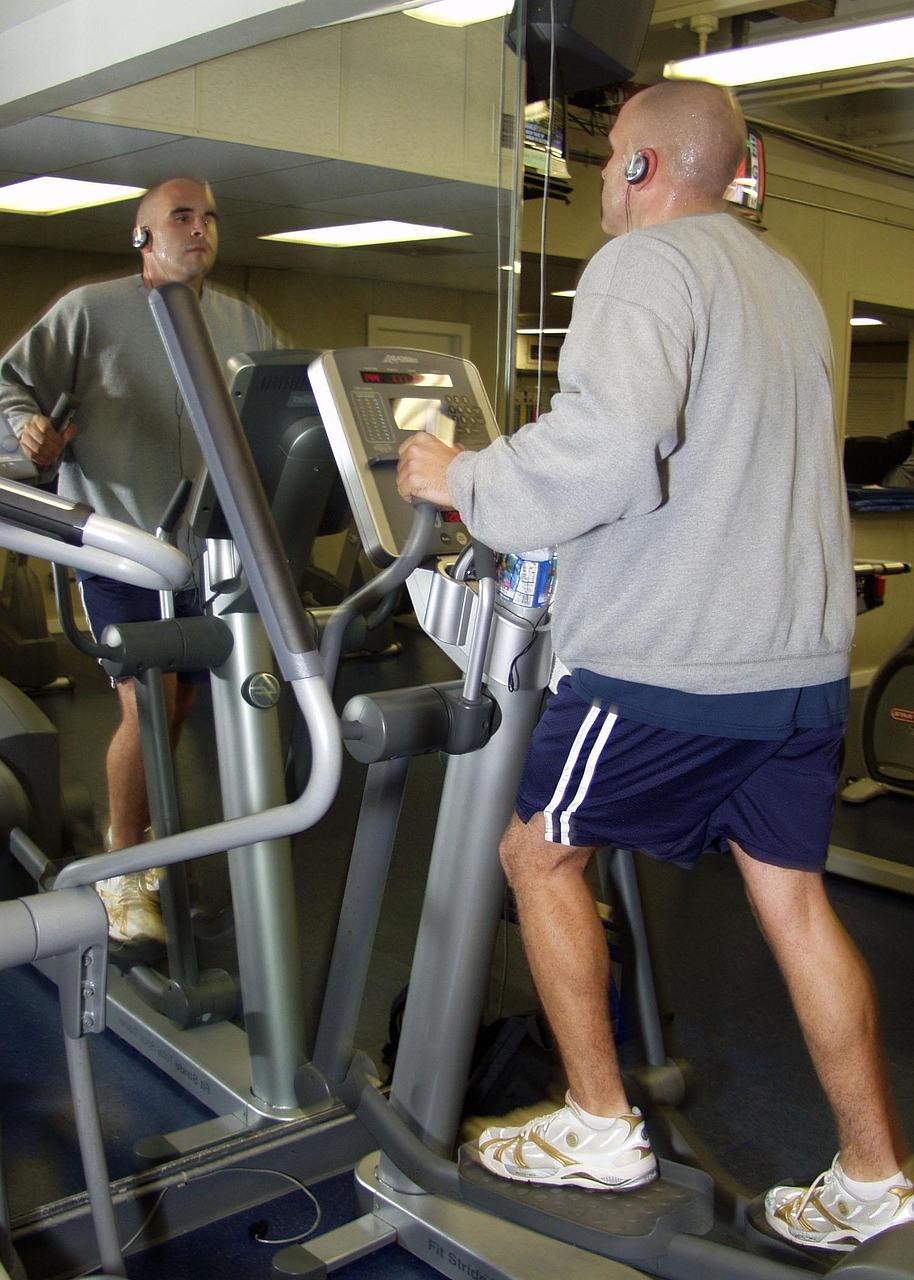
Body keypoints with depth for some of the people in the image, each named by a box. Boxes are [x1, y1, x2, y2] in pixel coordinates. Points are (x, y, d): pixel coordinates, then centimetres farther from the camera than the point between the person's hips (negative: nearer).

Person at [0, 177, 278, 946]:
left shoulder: (243, 324, 12)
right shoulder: (91, 311, -1)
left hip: (207, 545, 5)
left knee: (181, 702, 13)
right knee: (148, 704, -11)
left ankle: (137, 829, 35)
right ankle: (123, 866, 8)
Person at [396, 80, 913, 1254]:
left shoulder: (643, 263, -10)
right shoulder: (785, 281, 19)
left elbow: (609, 444, -28)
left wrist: (460, 478, -13)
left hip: (669, 666, -8)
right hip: (800, 658, 8)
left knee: (540, 854, 11)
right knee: (792, 897, 14)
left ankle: (599, 1128, 19)